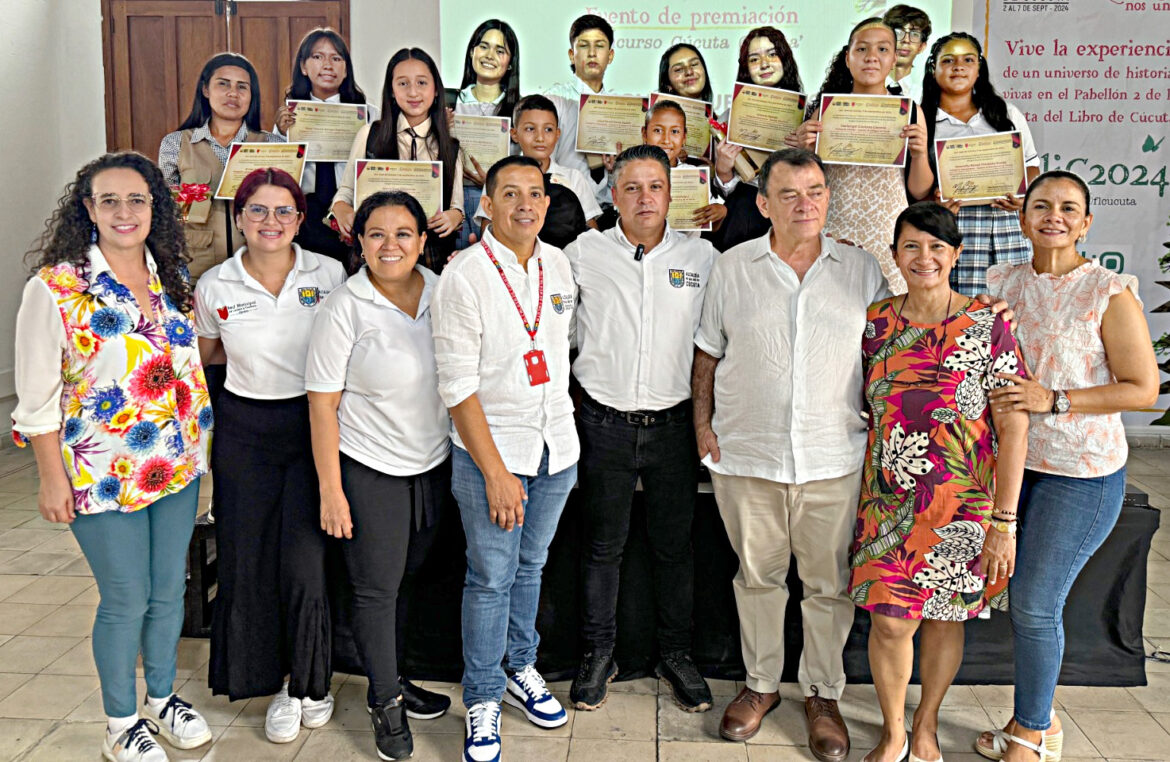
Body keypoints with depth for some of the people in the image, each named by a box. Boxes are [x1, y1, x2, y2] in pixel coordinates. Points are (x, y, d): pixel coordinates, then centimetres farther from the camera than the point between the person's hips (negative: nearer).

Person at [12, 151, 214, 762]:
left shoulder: (171, 277, 2)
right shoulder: (54, 288, -13)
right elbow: (37, 396, -10)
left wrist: (200, 440, 11)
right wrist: (52, 478, -9)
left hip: (179, 466, 5)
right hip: (104, 476, -5)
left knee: (170, 589, 16)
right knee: (126, 600, 6)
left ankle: (162, 699, 39)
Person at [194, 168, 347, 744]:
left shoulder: (328, 274, -3)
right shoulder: (215, 286, 0)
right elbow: (204, 354, 17)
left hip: (312, 423, -1)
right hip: (245, 431, 2)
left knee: (305, 563, -5)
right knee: (249, 561, 4)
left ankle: (310, 681, 19)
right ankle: (274, 682, 25)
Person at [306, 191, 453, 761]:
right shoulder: (344, 309, -13)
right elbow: (322, 405, -11)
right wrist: (330, 489, -12)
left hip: (434, 463, 4)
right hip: (369, 468, -4)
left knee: (406, 579, 16)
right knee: (376, 588, 5)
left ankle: (393, 680, 35)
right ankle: (385, 703, 23)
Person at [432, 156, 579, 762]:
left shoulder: (559, 264, 4)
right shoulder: (463, 276, -13)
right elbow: (458, 386, -15)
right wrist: (495, 470, -17)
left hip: (557, 443, 5)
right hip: (489, 446, -5)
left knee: (530, 565, 18)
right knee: (490, 577, 3)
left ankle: (520, 668, 37)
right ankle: (482, 699, 21)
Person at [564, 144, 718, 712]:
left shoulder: (702, 257, 3)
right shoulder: (584, 253, 0)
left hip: (673, 424, 1)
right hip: (605, 424, -1)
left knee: (675, 543, 11)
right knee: (603, 543, 9)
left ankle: (675, 653, 27)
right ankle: (598, 654, 25)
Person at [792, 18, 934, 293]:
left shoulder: (910, 111, 5)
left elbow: (919, 192, 7)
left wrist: (920, 154, -10)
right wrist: (805, 150, -9)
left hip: (890, 237, 0)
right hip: (835, 233, 0)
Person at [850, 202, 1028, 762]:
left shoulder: (987, 326, -8)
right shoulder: (876, 322, 0)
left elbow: (1014, 428, -8)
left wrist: (1005, 522, -11)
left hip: (962, 502, -1)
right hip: (888, 499, 2)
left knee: (945, 616, 13)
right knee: (890, 621, 0)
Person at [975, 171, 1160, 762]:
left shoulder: (1110, 293, -10)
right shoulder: (1004, 283, 4)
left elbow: (1143, 389, -11)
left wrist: (1053, 400, -19)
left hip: (1081, 473, -5)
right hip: (1012, 461, 5)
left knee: (1035, 605, 0)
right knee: (1024, 598, 13)